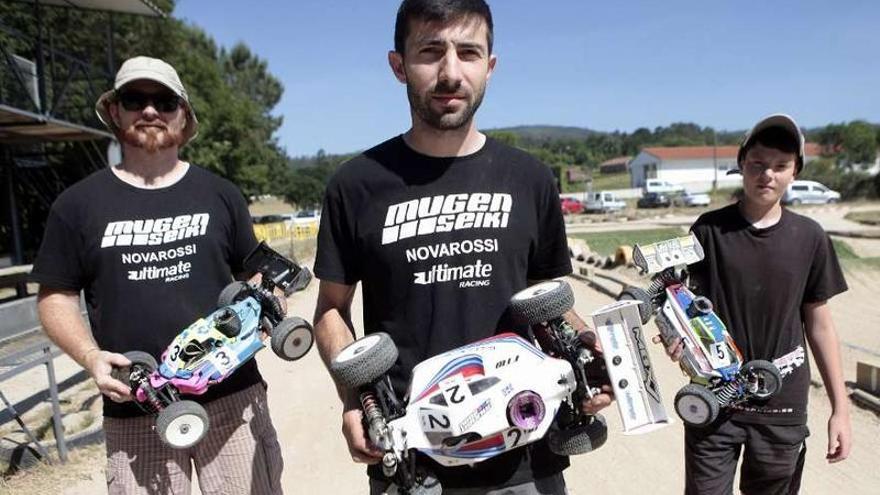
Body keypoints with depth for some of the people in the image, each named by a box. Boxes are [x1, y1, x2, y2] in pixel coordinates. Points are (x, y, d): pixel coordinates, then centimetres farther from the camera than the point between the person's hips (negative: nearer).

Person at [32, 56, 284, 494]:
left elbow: (255, 275, 14)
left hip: (231, 396, 1)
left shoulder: (220, 194, 7)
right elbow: (56, 296, 8)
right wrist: (90, 357, -9)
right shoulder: (78, 204, 5)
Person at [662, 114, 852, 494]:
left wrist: (840, 408, 5)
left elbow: (819, 324, 5)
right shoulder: (709, 229, -6)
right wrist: (678, 335, -24)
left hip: (783, 407, 2)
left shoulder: (810, 238, -1)